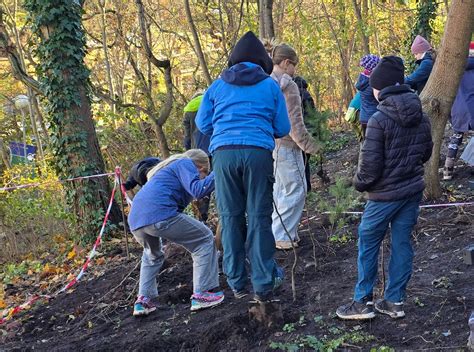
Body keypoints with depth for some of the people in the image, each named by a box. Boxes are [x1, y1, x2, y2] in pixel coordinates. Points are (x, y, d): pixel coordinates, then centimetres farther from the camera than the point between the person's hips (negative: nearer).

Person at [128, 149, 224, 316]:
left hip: (135, 220, 9)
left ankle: (143, 300, 24)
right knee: (204, 240, 7)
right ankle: (201, 294, 0)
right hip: (159, 215, -9)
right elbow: (198, 190, -7)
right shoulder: (185, 163, 9)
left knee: (152, 256, 36)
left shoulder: (169, 167, 35)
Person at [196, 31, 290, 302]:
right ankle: (263, 284, 2)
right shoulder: (270, 86, 12)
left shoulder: (218, 85, 15)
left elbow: (202, 123, 18)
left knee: (231, 217, 8)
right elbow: (283, 129, 11)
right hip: (258, 152, -1)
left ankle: (237, 283, 12)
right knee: (259, 217, 2)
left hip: (224, 153, 2)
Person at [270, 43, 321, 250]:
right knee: (296, 189, -3)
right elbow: (294, 122, -18)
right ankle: (282, 236, -1)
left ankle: (279, 232, 24)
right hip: (287, 145, -10)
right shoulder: (287, 85, -15)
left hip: (273, 144, 10)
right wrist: (309, 145, -10)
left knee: (281, 189, 18)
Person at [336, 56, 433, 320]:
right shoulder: (421, 116, 2)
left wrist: (360, 183, -1)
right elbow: (426, 152, 13)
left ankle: (363, 302, 13)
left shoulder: (379, 120, -19)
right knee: (403, 242, 12)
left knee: (368, 243, 8)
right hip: (413, 189, 6)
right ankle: (395, 301, 19)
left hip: (386, 194, -6)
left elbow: (370, 163, -18)